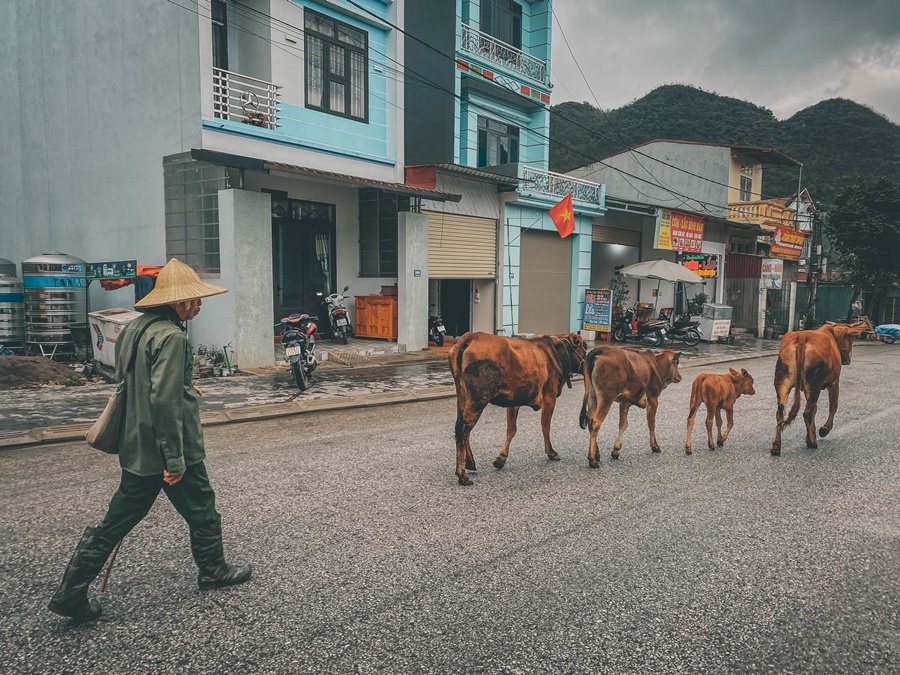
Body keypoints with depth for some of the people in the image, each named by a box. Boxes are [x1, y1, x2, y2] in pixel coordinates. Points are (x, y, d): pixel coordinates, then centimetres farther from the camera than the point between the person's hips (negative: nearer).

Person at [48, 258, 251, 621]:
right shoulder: (171, 336, -22)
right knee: (202, 512, 13)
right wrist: (175, 458, -24)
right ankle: (213, 571, 32)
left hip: (136, 450, 9)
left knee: (117, 521, 15)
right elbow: (165, 401, -27)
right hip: (169, 451, -9)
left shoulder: (134, 328, 9)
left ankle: (71, 591, 19)